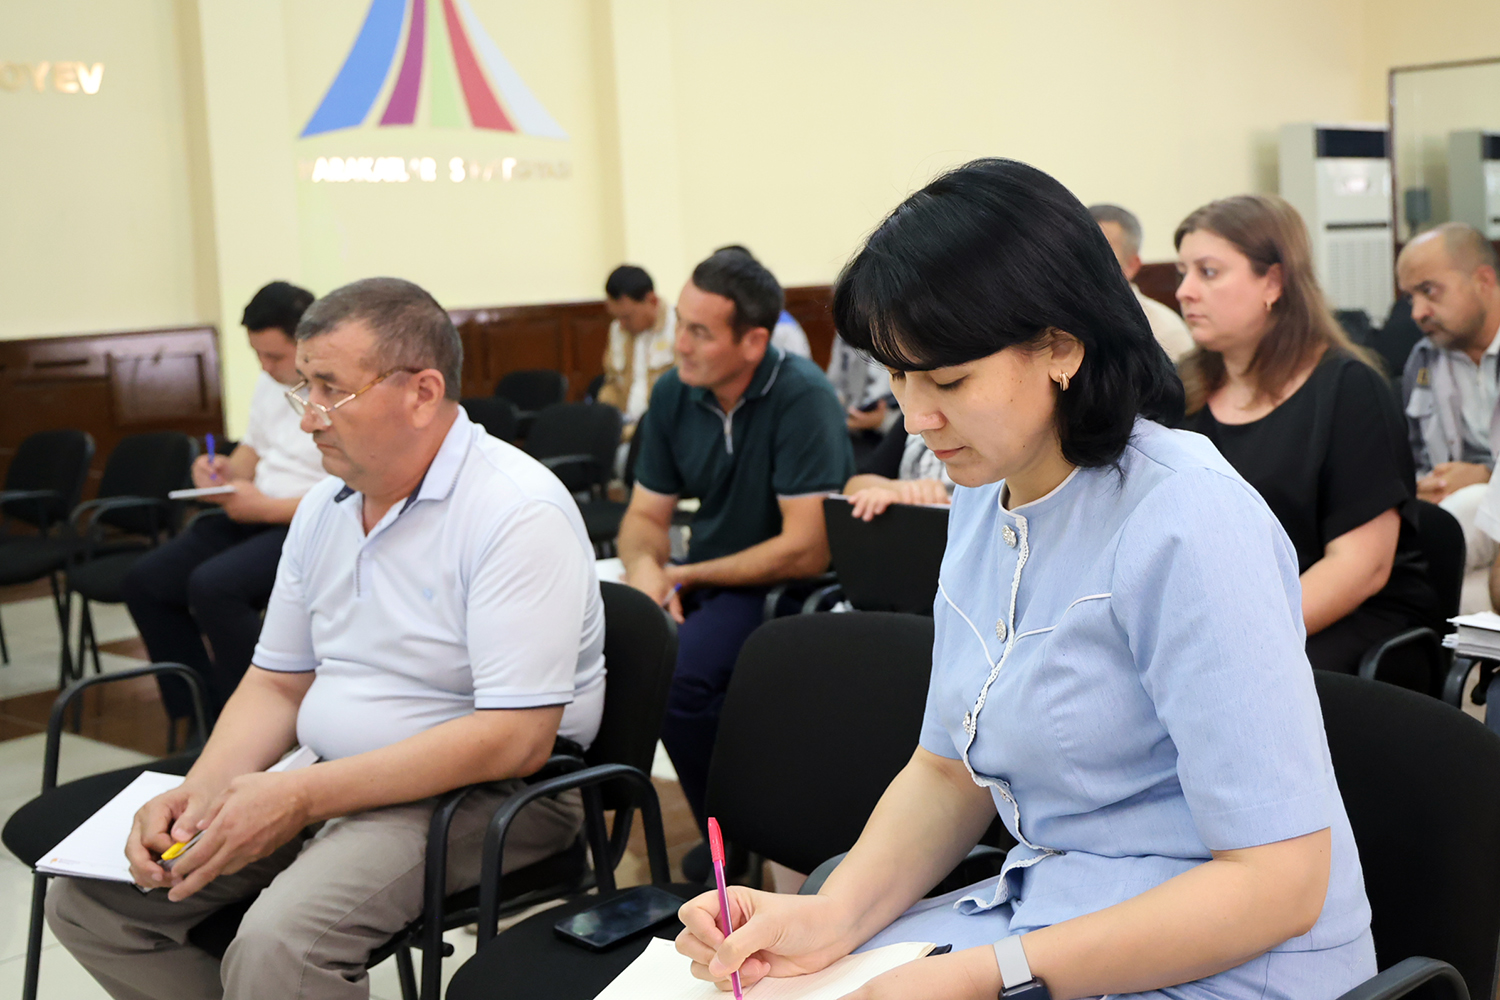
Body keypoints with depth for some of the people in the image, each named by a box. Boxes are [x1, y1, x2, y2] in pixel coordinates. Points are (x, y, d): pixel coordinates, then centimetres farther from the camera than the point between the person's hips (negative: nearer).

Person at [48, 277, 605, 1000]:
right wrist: (199, 791, -6)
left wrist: (303, 797, -24)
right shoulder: (323, 508, 10)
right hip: (333, 781, 8)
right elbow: (277, 685, 15)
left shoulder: (518, 513, -18)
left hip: (490, 791, -8)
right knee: (86, 896, -1)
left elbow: (517, 737, -24)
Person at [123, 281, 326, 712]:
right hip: (255, 518, 10)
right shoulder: (271, 382, 12)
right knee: (146, 580, 0)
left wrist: (266, 507, -20)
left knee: (213, 584, -30)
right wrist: (226, 470, 4)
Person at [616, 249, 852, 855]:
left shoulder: (802, 398, -19)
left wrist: (687, 577, -15)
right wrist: (644, 566, -15)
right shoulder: (674, 394, 1)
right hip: (706, 579, 6)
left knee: (674, 671, -28)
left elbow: (807, 550, -21)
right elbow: (645, 515, 10)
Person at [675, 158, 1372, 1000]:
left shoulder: (1185, 523, -22)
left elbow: (1278, 881, -23)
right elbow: (949, 770, 8)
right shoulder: (985, 497, 4)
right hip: (1048, 913, 7)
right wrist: (833, 916, -10)